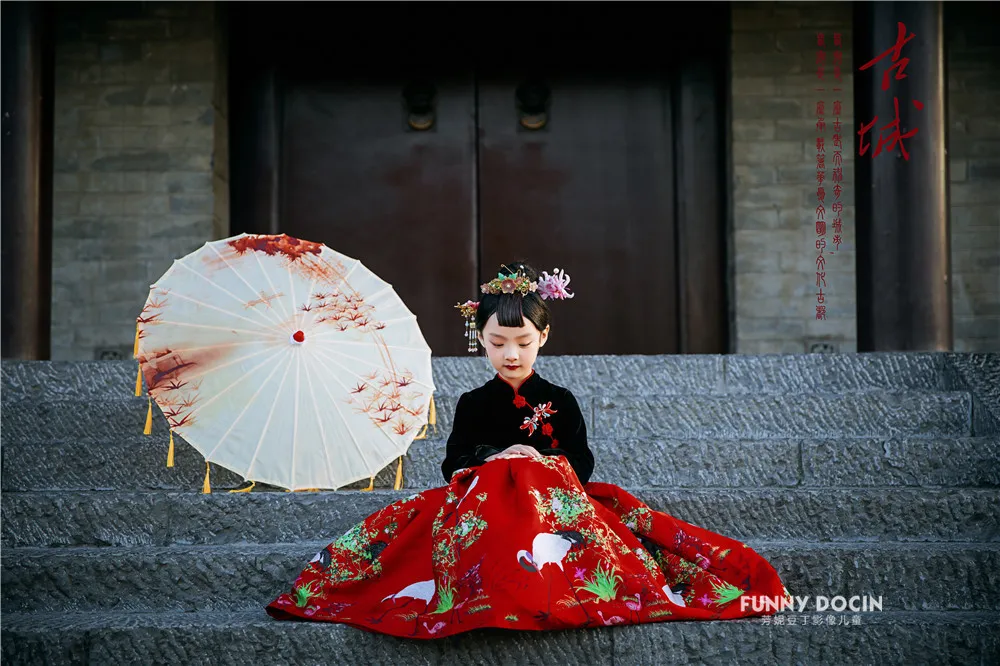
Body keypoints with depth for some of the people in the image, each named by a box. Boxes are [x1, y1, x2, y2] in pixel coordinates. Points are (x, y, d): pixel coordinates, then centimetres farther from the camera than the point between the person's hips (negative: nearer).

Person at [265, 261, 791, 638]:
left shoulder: (560, 402, 12)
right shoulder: (473, 404, 14)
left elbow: (581, 465, 9)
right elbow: (453, 466, 9)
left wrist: (545, 464, -12)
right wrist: (495, 460, -9)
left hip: (556, 505, 0)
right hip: (480, 507, 0)